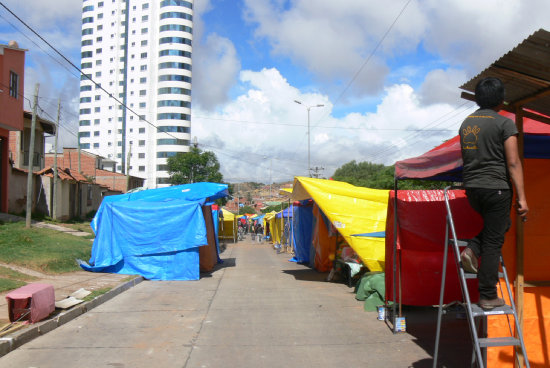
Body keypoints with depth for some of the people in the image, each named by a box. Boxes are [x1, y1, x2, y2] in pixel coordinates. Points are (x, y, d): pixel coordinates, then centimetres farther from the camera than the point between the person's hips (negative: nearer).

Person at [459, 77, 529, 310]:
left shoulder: (466, 123, 12)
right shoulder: (504, 123, -7)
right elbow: (513, 163, -12)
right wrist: (522, 198, -11)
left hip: (471, 188, 6)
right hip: (496, 188, -6)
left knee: (497, 225, 28)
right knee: (493, 242, 1)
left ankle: (472, 250, 5)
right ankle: (488, 297, 6)